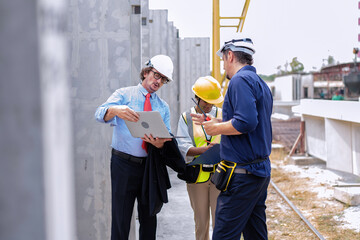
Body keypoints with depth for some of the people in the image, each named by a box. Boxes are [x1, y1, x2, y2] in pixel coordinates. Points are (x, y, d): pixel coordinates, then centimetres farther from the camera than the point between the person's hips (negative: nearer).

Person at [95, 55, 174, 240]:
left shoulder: (163, 107, 14)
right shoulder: (124, 95, 3)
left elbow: (167, 136, 6)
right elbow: (100, 114, -14)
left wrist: (160, 142, -19)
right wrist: (116, 110, -37)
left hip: (150, 165, 4)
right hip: (124, 164, -4)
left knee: (149, 218, 10)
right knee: (121, 218, -3)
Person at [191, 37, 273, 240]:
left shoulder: (240, 79, -12)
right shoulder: (261, 84, 18)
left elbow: (246, 122, -25)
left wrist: (217, 128, -9)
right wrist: (216, 123, 22)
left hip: (242, 173, -10)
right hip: (261, 169, 10)